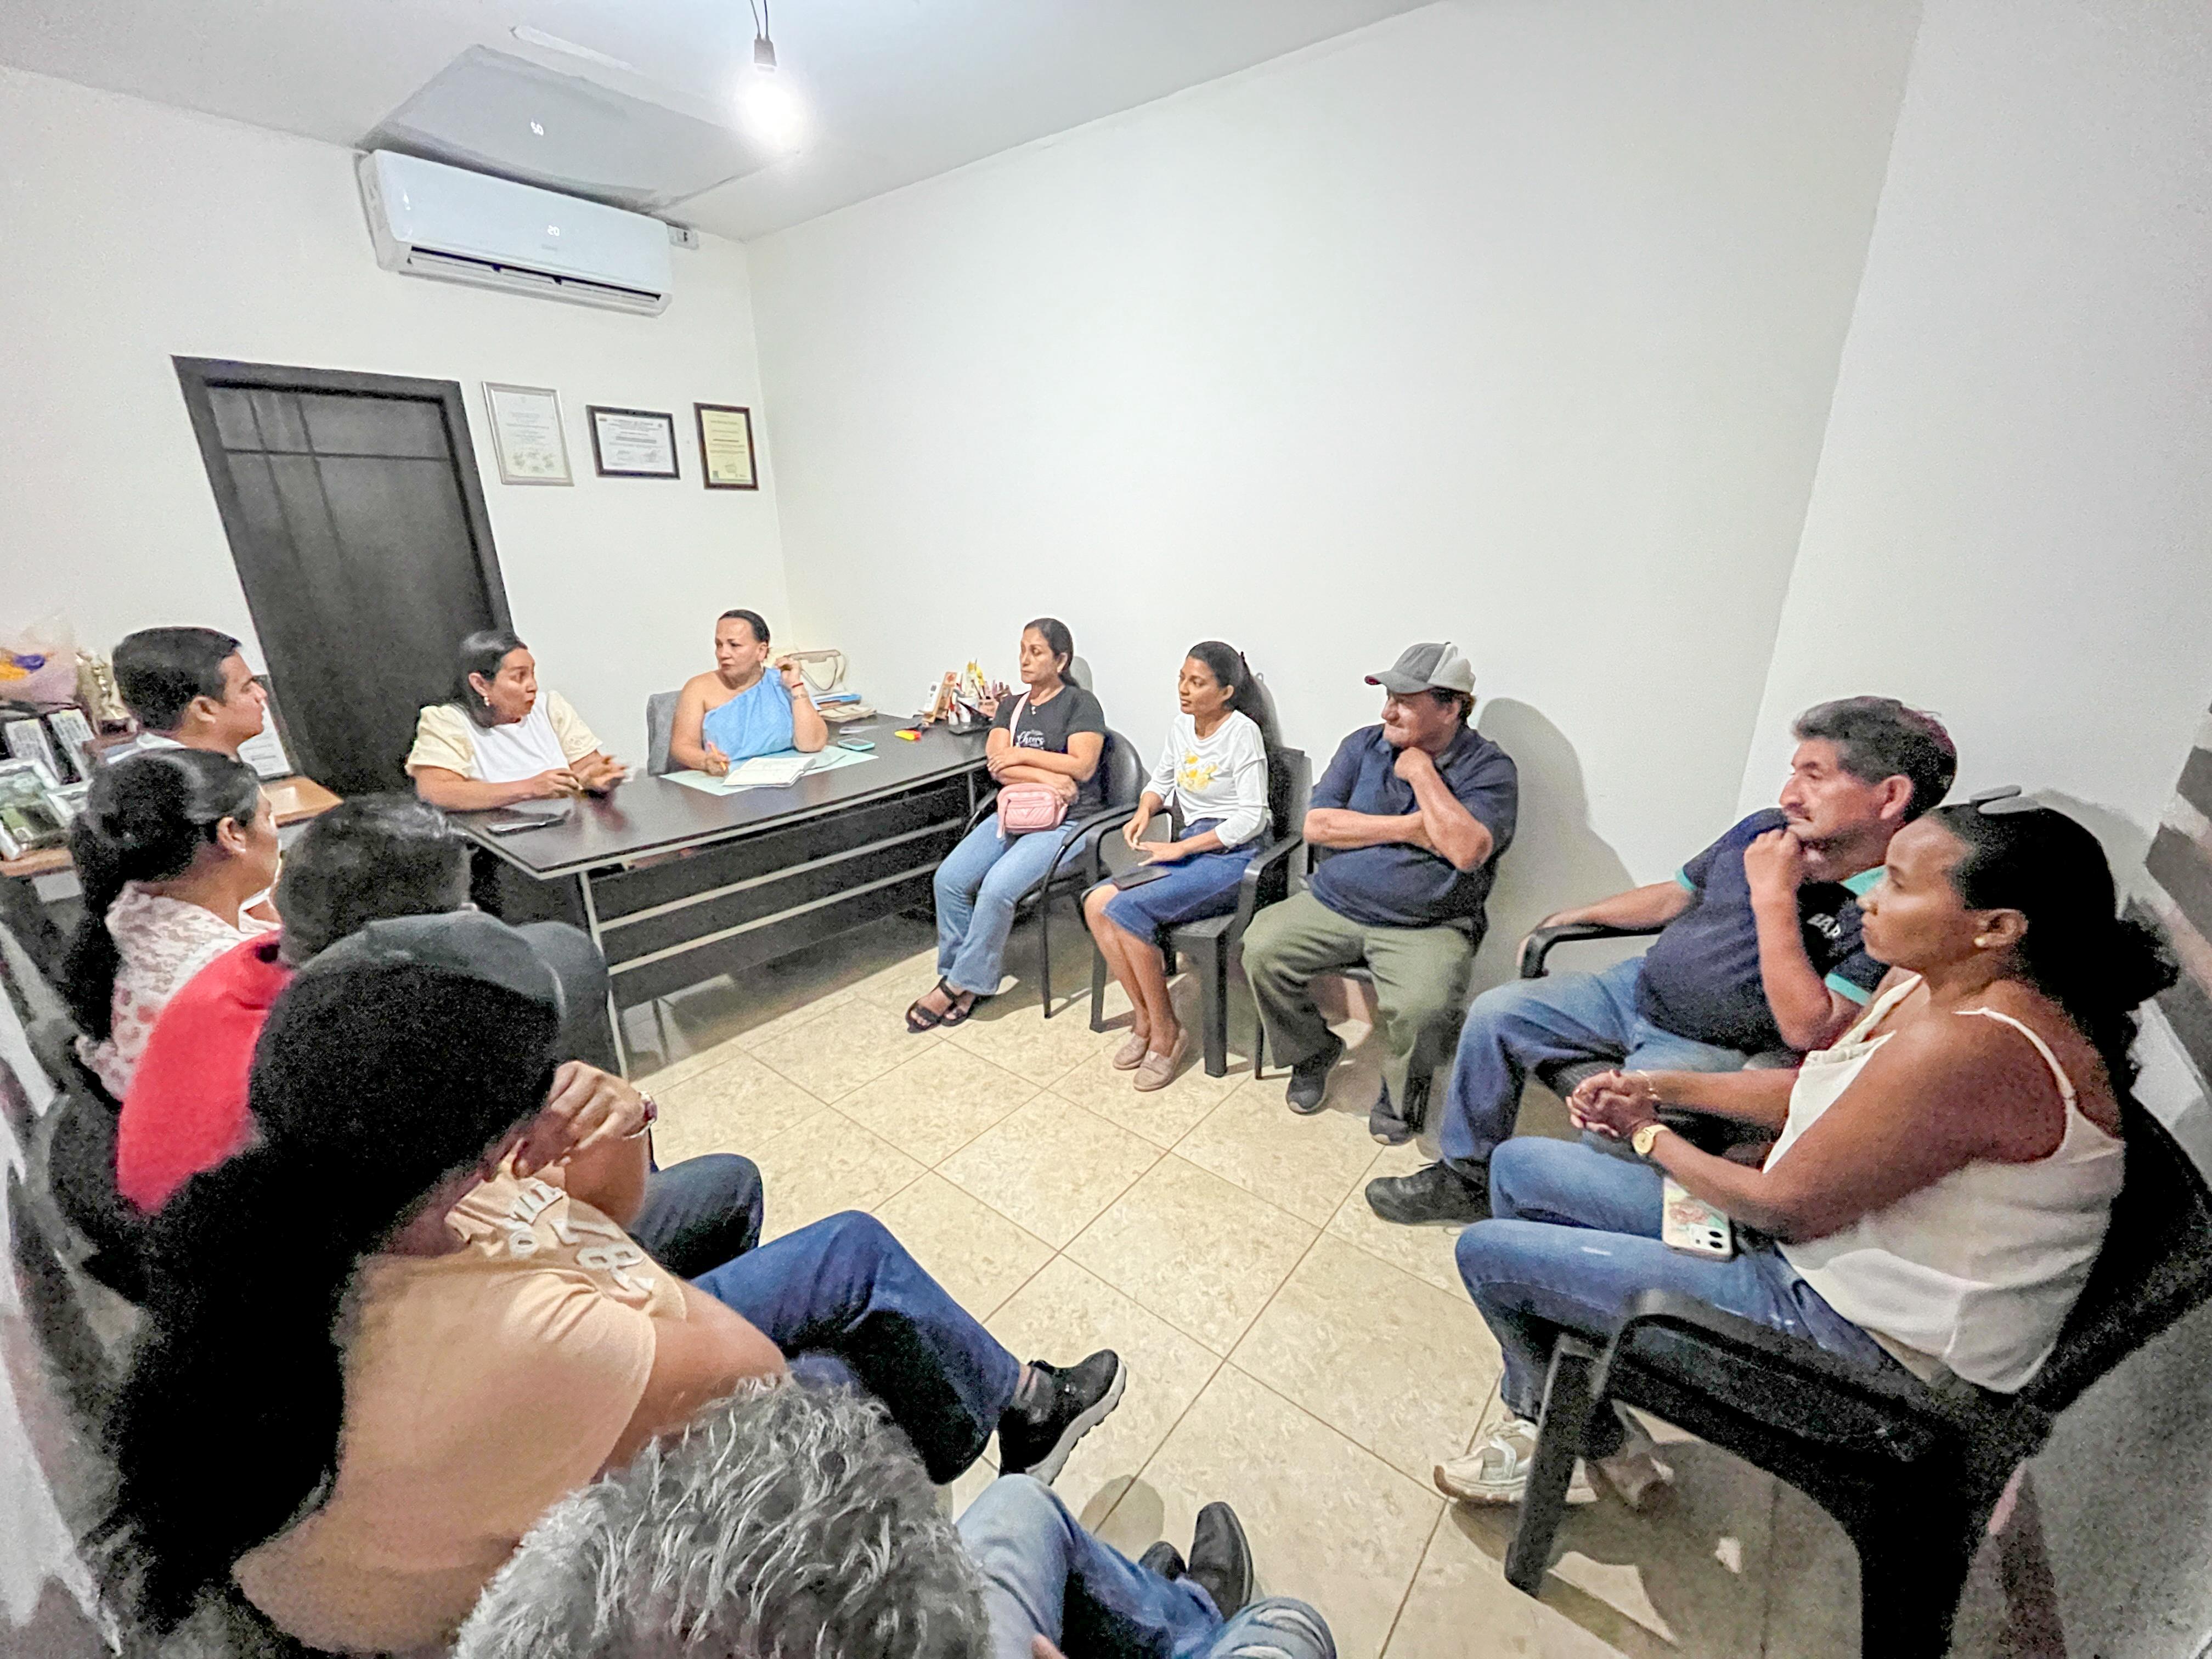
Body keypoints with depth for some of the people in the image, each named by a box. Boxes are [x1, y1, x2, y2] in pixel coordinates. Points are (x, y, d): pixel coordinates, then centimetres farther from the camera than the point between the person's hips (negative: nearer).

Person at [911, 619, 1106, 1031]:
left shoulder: (1081, 704, 0)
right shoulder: (1010, 707, 17)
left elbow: (1082, 766, -13)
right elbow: (997, 767, 2)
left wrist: (1023, 755, -8)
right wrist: (1046, 777, -14)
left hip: (1064, 819, -6)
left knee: (997, 889, -27)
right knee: (948, 879, -14)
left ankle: (957, 984, -9)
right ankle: (964, 982, 0)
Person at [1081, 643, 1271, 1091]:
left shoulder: (1242, 732, -11)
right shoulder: (1181, 725, 9)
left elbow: (1252, 818, -15)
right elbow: (1161, 781, 24)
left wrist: (1179, 848, -18)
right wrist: (1145, 811, 1)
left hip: (1233, 856, -7)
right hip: (1187, 849, 7)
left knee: (1126, 910, -26)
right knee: (1097, 903, -15)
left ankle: (1166, 1030, -7)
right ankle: (1145, 1018, -2)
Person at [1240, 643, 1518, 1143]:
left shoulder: (1489, 768, -5)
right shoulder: (1364, 745, 5)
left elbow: (1468, 851, -22)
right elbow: (1317, 825, -4)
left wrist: (1421, 773, -15)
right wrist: (1408, 829, -12)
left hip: (1427, 926, -3)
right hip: (1331, 904, 4)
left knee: (1422, 1007, -30)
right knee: (1262, 948, -18)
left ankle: (1404, 1089, 7)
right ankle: (1312, 1051, 11)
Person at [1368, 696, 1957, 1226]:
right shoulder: (1768, 830, 1)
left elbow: (1808, 1030, -25)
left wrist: (1774, 897, -25)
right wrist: (1573, 916, 16)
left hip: (1716, 1050, -6)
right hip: (1635, 988, 7)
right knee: (1495, 1013, -4)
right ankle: (1466, 1176, 11)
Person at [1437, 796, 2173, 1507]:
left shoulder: (1969, 1047, -32)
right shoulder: (1923, 981, -1)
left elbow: (1783, 1205, -24)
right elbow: (1809, 1088, 13)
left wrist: (1650, 1134, -8)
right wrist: (1655, 1085, 3)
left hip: (1862, 1327, -9)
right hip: (1826, 1246, 10)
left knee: (1490, 1254, -7)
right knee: (1521, 1167, 9)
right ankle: (1541, 1413, 23)